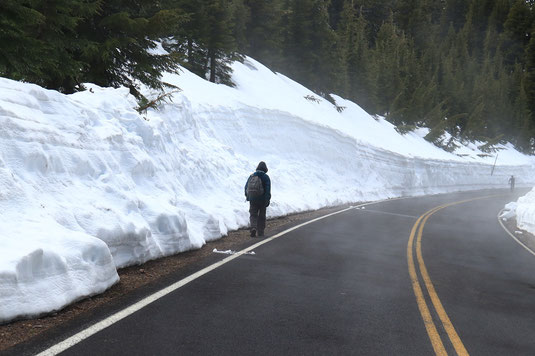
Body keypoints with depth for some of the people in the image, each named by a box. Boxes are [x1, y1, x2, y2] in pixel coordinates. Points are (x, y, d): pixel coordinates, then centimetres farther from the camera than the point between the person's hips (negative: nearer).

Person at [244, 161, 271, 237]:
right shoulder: (266, 177, -4)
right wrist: (268, 200, -10)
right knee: (261, 216, 10)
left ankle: (253, 227, -19)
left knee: (253, 214, 7)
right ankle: (260, 232, 12)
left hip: (252, 199, 2)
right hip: (262, 199, -2)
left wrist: (247, 196, 22)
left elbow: (246, 187, 10)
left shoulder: (251, 176, 7)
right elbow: (268, 189, -11)